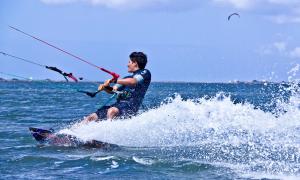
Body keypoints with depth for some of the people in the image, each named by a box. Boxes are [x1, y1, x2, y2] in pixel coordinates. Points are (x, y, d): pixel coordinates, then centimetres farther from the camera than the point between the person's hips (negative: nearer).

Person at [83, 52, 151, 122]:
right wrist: (105, 87, -1)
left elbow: (133, 82, -15)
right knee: (90, 118, -4)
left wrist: (114, 81, -16)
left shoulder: (145, 73, 5)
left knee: (111, 111, -39)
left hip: (130, 106, -8)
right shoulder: (128, 78, 28)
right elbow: (112, 90, 20)